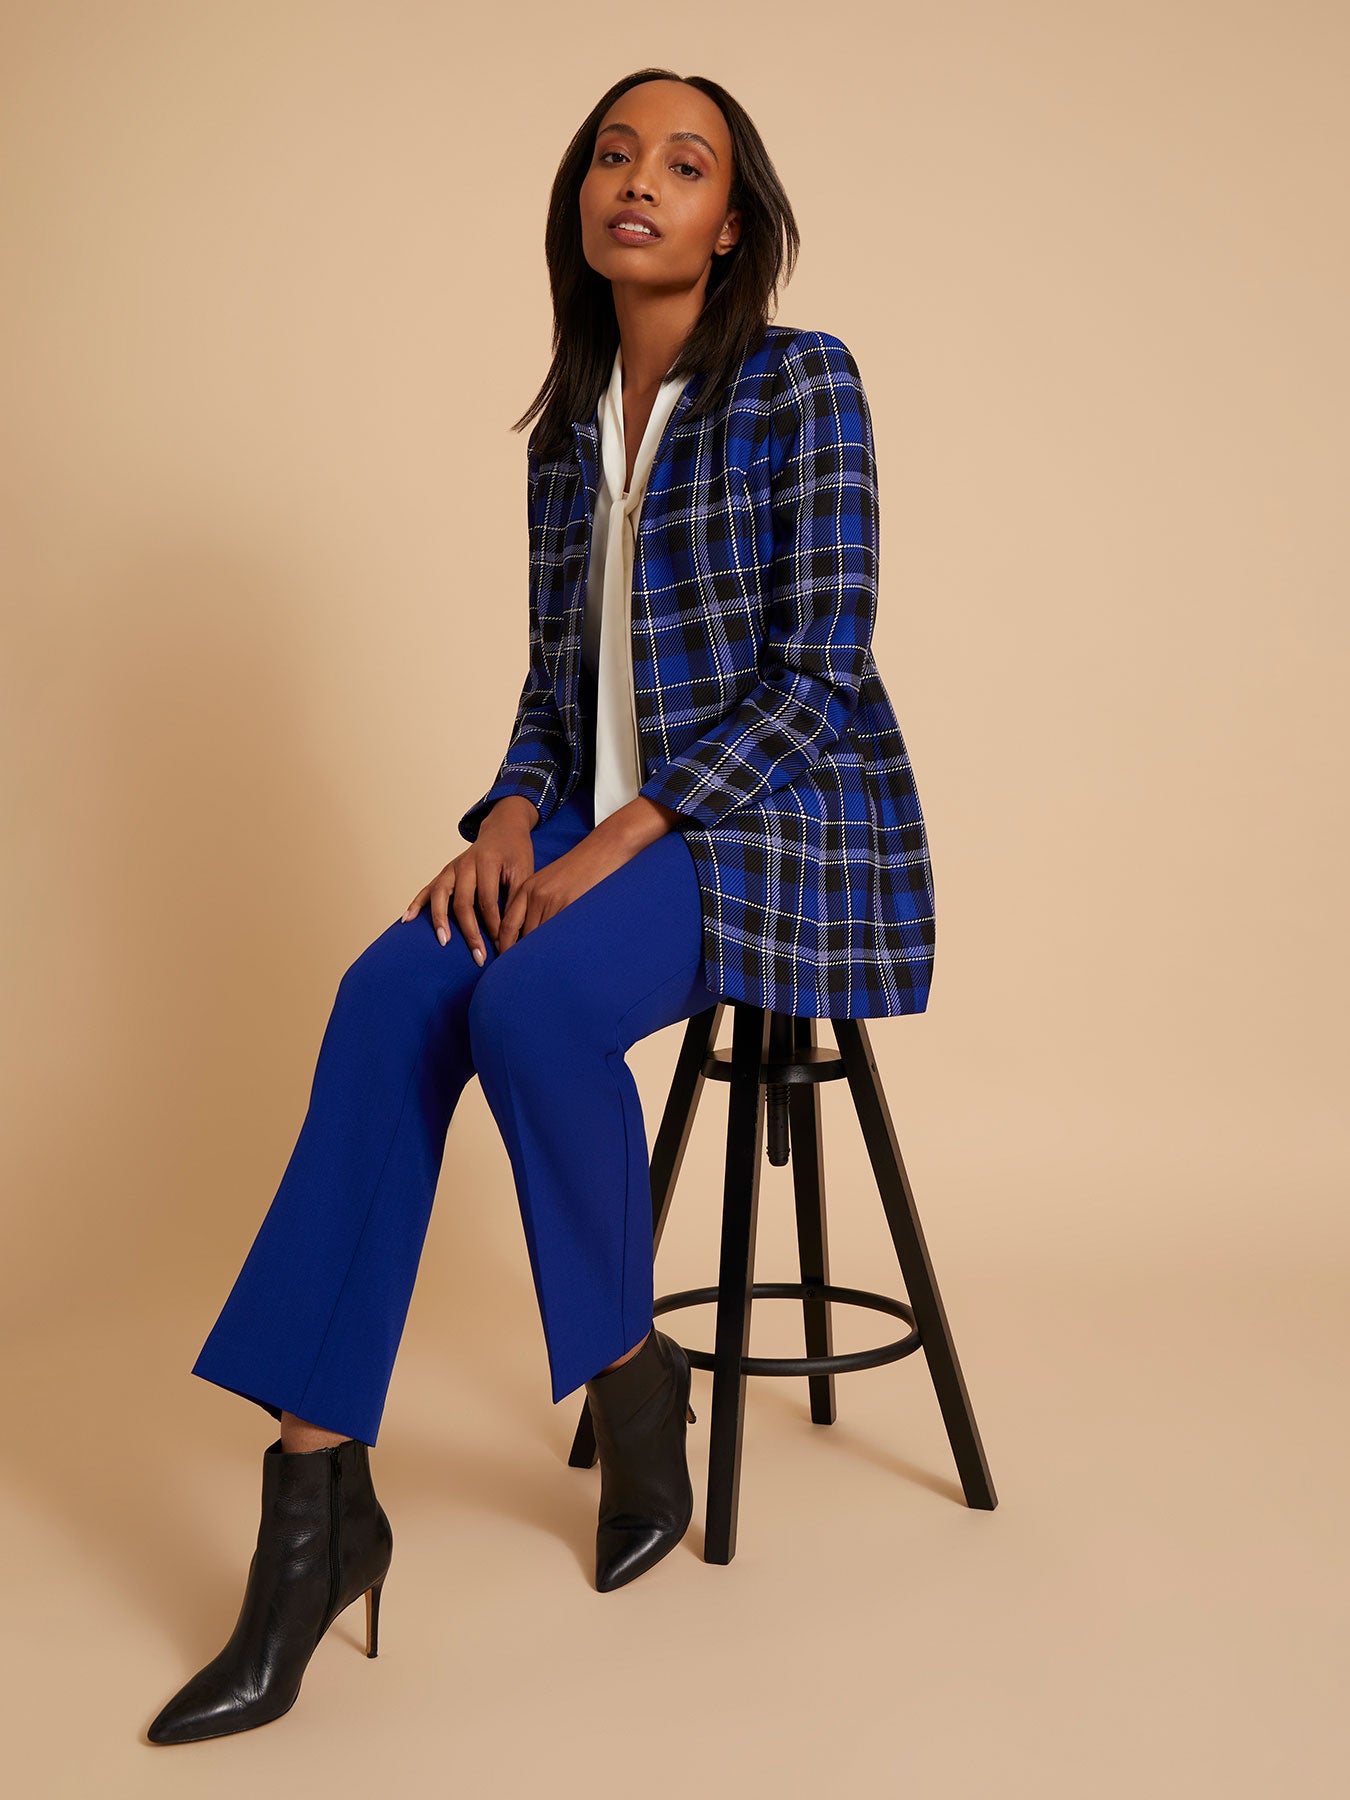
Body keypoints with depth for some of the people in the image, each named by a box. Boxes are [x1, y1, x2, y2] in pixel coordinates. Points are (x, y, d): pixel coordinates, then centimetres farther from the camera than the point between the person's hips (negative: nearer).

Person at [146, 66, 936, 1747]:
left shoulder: (803, 384, -5)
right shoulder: (567, 429, 13)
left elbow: (820, 673, -13)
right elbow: (557, 677, 14)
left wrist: (613, 842, -20)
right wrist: (508, 821, -7)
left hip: (785, 821, -5)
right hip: (609, 819, 5)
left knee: (532, 1000, -33)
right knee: (388, 1000, -23)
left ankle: (631, 1367, -6)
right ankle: (318, 1480, -22)